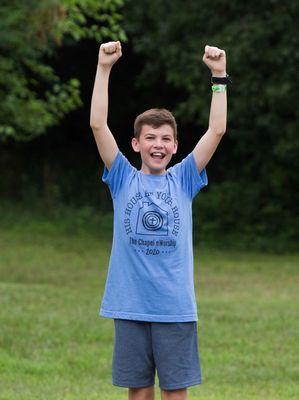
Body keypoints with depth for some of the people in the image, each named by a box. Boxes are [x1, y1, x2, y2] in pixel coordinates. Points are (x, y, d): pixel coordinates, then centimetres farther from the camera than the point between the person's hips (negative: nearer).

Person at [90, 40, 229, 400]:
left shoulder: (183, 180, 6)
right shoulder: (123, 180, 5)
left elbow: (216, 130, 0)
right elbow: (98, 125, -3)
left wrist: (219, 75, -6)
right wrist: (104, 68, -9)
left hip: (176, 307, 0)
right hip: (130, 305, 0)